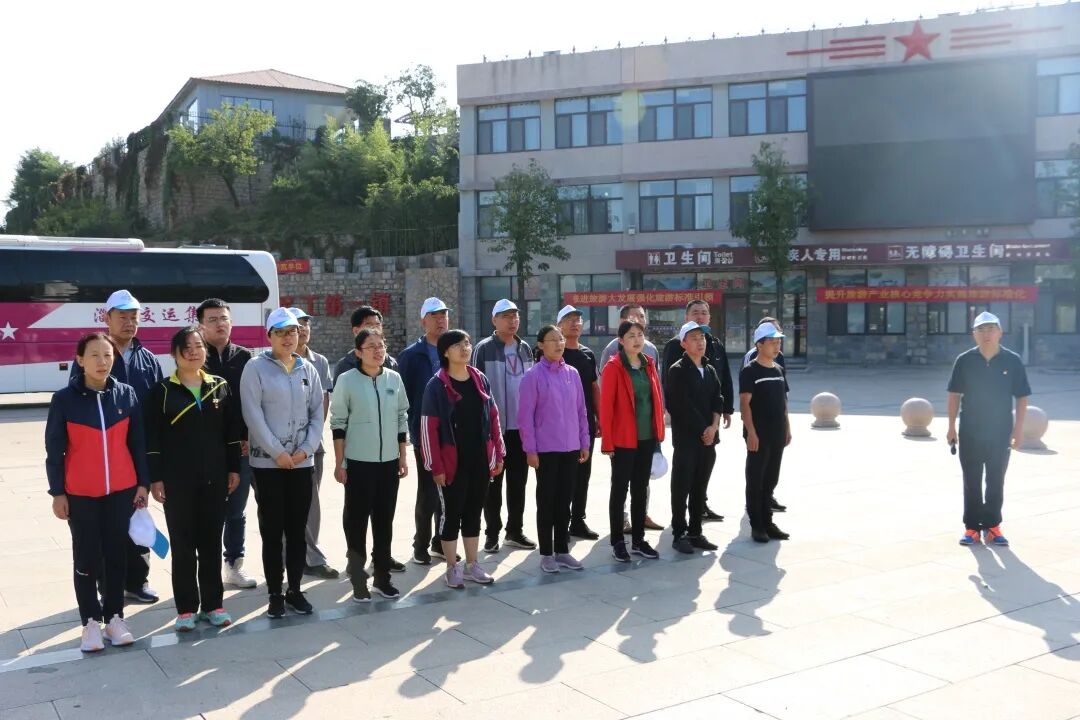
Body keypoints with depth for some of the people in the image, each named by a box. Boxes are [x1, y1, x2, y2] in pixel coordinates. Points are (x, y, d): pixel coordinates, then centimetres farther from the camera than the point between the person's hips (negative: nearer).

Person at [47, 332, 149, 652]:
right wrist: (57, 493, -3)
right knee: (86, 558, 7)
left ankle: (114, 617, 22)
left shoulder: (126, 394, 0)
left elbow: (137, 442, 5)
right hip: (81, 494, -2)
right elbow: (54, 450, -3)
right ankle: (91, 621, 18)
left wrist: (143, 483, 3)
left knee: (117, 555, 10)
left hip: (121, 491, 2)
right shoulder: (64, 399, -7)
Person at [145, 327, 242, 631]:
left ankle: (213, 604, 19)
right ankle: (186, 608, 14)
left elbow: (232, 431, 9)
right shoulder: (162, 391, -3)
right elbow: (153, 438, -4)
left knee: (211, 542, 9)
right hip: (177, 479, -2)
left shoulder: (220, 386, 6)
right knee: (182, 544, 4)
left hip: (214, 478, 3)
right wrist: (155, 478, -8)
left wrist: (234, 468, 5)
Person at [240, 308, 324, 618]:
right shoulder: (256, 367, -4)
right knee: (272, 531, 2)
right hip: (268, 462, -3)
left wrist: (307, 448, -6)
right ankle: (275, 594, 12)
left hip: (302, 462, 4)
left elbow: (317, 412, 7)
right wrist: (278, 452, -13)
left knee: (297, 530, 9)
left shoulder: (308, 369, 8)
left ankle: (295, 590, 20)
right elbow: (253, 414, -10)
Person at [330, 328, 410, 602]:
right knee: (356, 519, 2)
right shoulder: (347, 380, -7)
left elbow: (402, 419, 10)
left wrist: (403, 457, 8)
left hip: (389, 461, 4)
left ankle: (382, 576, 22)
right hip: (358, 462, -4)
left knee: (384, 519, 11)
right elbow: (338, 423, -4)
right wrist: (339, 463, -7)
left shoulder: (394, 378, 3)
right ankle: (358, 579, 12)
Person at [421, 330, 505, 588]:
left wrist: (498, 454, 7)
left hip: (480, 461, 5)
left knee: (474, 513, 15)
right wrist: (435, 466, -14)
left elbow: (493, 417, 11)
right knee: (451, 514, 6)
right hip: (453, 463, -5)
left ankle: (472, 565, 27)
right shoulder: (437, 385, -10)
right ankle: (452, 568, 19)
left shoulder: (480, 380, 7)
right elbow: (429, 428, -12)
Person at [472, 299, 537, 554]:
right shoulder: (484, 349, -7)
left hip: (521, 426, 5)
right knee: (493, 482, 4)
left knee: (518, 482, 11)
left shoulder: (525, 349, 10)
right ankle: (492, 533, 13)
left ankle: (515, 530, 21)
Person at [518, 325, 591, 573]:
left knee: (565, 500, 12)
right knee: (546, 501, 5)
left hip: (571, 448, 4)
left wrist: (585, 442, 9)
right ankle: (546, 554, 15)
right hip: (546, 449, -4)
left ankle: (562, 550, 23)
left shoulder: (572, 373, 6)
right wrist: (530, 449, -11)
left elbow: (581, 410, 10)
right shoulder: (534, 375, -8)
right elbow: (525, 415, -8)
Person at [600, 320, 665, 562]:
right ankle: (617, 542, 13)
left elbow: (657, 398, 13)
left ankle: (638, 540, 23)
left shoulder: (649, 364, 9)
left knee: (641, 489, 13)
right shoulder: (613, 367, -10)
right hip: (623, 440, -6)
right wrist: (607, 442, -14)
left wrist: (659, 432, 9)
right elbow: (606, 406, -12)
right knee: (620, 489, 4)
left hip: (647, 438, 6)